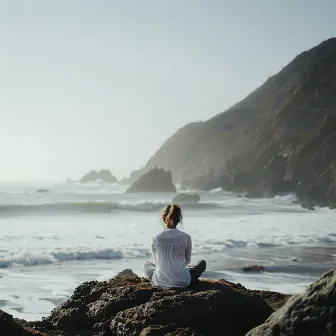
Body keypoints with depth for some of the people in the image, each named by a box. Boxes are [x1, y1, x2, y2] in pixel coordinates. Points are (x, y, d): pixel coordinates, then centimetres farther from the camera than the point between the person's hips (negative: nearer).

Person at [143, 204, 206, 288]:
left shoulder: (155, 238, -8)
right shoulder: (186, 238, -9)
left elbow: (156, 261, 6)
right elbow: (187, 261, 7)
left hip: (160, 282, 2)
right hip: (182, 282, -2)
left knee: (146, 264, 35)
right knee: (202, 263, 26)